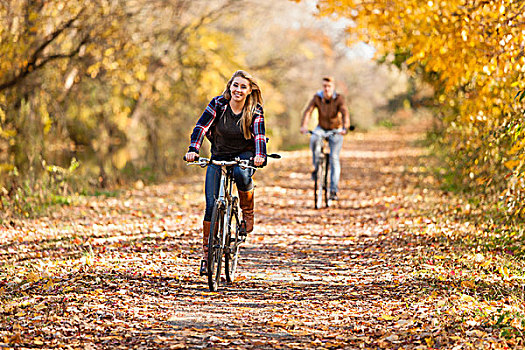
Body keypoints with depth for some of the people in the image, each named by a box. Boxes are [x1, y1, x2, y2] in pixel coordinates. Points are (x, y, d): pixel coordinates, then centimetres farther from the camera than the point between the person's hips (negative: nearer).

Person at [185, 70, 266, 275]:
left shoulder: (255, 110, -12)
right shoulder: (218, 104, -12)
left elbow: (259, 135, -23)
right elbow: (201, 126, -22)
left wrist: (260, 155, -44)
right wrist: (193, 149, -39)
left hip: (244, 154, -1)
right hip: (218, 156, 1)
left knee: (241, 175, -38)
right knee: (211, 205, -7)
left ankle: (247, 212, -10)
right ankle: (206, 253, 4)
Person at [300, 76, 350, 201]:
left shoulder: (339, 98, -21)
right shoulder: (317, 97, -17)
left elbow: (345, 113, -34)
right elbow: (308, 111, -27)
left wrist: (344, 128, -52)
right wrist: (303, 126, -45)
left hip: (336, 131, -1)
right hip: (322, 128, 1)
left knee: (334, 158, -10)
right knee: (314, 139, -33)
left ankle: (334, 190, -7)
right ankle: (316, 167, -15)